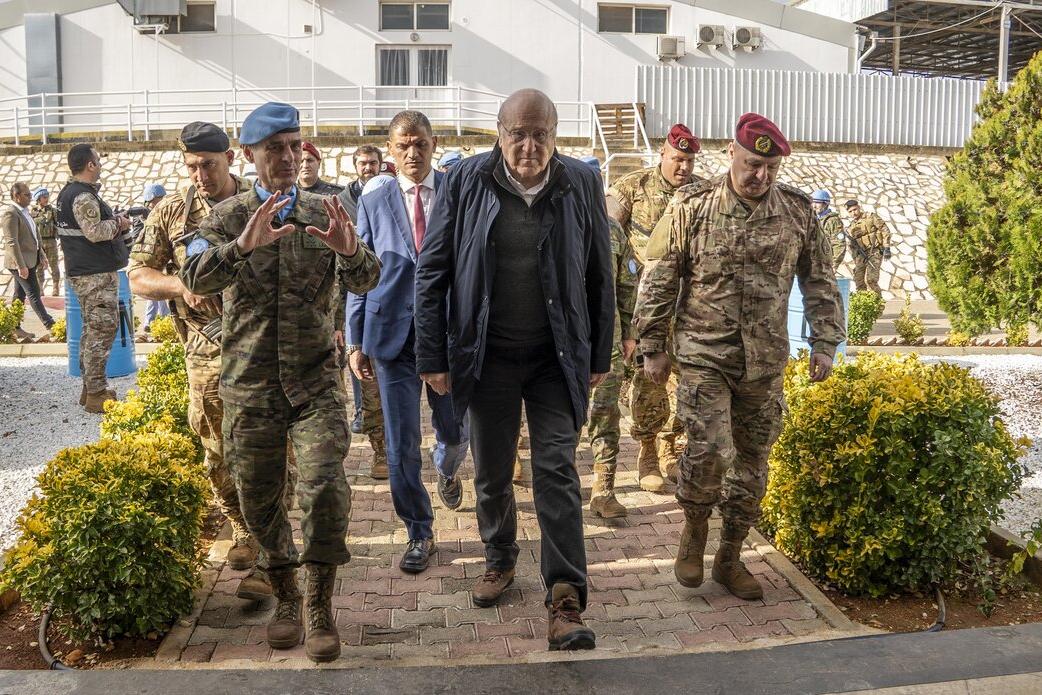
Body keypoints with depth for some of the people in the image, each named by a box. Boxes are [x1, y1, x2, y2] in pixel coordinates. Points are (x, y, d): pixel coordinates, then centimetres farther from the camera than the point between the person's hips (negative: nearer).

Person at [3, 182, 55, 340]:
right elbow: (12, 242, -22)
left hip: (30, 260, 9)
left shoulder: (24, 211, 15)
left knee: (20, 294, 12)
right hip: (20, 262, -9)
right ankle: (50, 325, -5)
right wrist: (21, 266, -25)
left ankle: (15, 328, 18)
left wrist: (41, 255, 20)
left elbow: (34, 236, 23)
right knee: (34, 294, -6)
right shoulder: (10, 213, -16)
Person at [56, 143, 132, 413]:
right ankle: (97, 394, -5)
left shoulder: (68, 193, 16)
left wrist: (113, 220, 11)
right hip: (96, 274, -11)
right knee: (102, 330, -7)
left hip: (82, 272, 11)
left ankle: (90, 388, 24)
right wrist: (118, 223, -10)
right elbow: (95, 231, -26)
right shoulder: (83, 196, -17)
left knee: (93, 330, 16)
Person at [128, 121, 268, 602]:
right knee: (218, 454, 13)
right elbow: (138, 275, 4)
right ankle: (243, 531, 34)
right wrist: (182, 286, -15)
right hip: (206, 353, 3)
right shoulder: (171, 212, 5)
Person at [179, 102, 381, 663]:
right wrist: (242, 245, -34)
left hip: (315, 380, 0)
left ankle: (319, 608, 2)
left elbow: (364, 282, -6)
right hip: (249, 384, 1)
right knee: (259, 499, 9)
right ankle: (285, 599, 30)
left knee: (324, 486, -14)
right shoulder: (227, 217, 3)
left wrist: (350, 251, -29)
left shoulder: (324, 213, 6)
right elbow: (195, 279, -15)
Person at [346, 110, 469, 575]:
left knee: (455, 430, 12)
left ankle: (446, 470, 49)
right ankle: (419, 534, 21)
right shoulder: (373, 204, 5)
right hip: (394, 334, 1)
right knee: (401, 445, 3)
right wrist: (355, 341, 2)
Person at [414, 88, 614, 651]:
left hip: (557, 359, -1)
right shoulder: (467, 182, -5)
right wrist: (432, 356, -4)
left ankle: (565, 602, 0)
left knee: (557, 472, -4)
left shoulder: (581, 184, -3)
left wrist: (599, 356, 5)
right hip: (486, 357, 1)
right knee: (491, 472, 14)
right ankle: (499, 559, 38)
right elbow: (432, 272, -1)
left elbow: (599, 277, 4)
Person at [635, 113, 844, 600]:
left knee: (752, 460, 9)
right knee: (710, 448, -17)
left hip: (765, 362, 3)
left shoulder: (798, 212, 3)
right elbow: (658, 281, -1)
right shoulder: (692, 206, -5)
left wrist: (824, 343, 6)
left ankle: (730, 558, 26)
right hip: (704, 355, -3)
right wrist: (653, 347, 0)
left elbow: (820, 282, 12)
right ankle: (694, 529, 14)